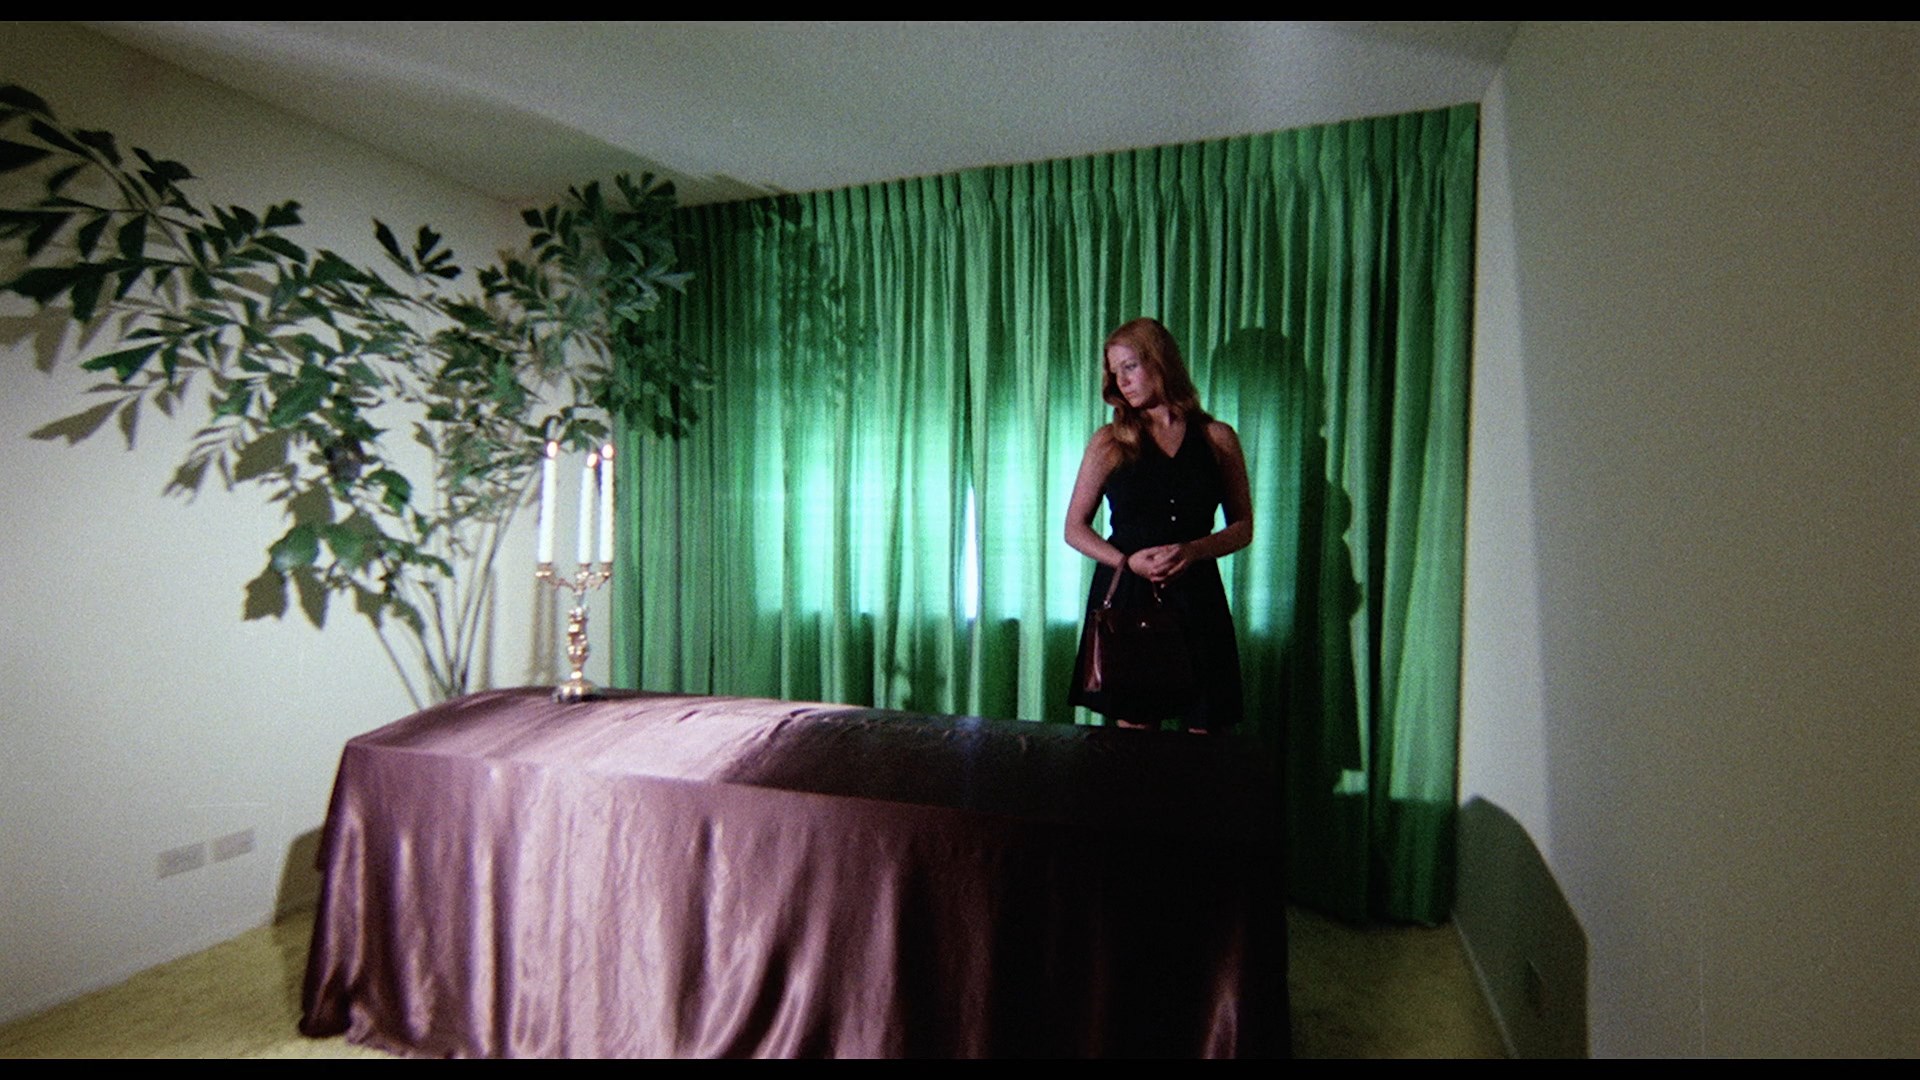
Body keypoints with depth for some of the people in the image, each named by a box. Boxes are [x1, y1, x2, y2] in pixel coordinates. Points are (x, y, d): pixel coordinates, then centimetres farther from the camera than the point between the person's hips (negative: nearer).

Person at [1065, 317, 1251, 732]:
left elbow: (1243, 527, 10)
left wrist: (1193, 550, -10)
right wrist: (1128, 561, -11)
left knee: (1206, 732, 0)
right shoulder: (1109, 441, 6)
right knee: (1134, 728, 1)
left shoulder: (1218, 438, 7)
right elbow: (1075, 528, 5)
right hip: (1126, 595, 0)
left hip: (1196, 598, 1)